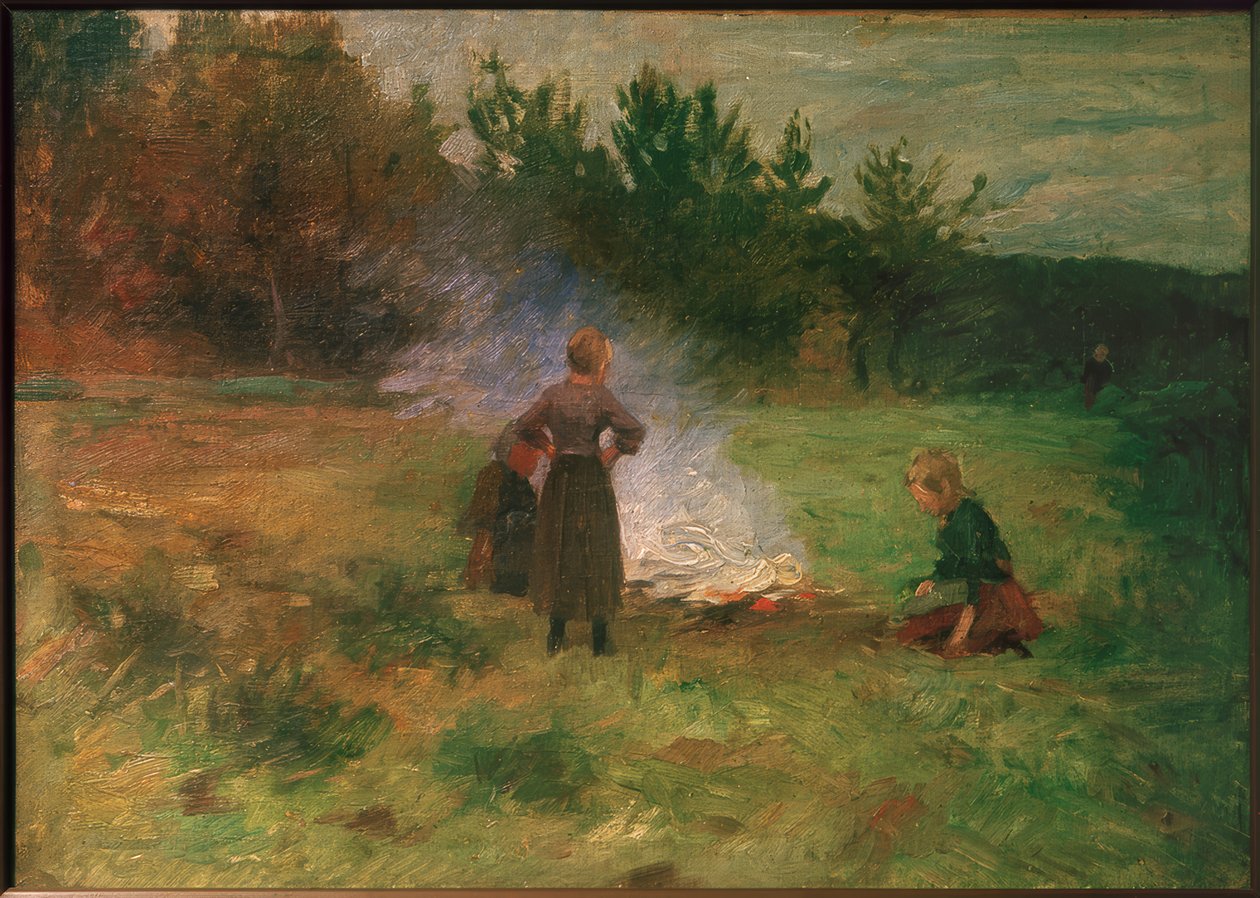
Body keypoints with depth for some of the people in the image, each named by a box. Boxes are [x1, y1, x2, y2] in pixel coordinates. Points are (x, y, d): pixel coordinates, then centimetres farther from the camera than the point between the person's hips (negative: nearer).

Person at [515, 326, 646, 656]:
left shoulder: (553, 394, -4)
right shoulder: (601, 396, -15)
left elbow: (524, 427, 3)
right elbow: (635, 432, -20)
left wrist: (549, 449, 10)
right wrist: (614, 452, -6)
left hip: (560, 480, 3)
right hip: (593, 481, -3)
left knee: (557, 552, 14)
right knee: (596, 553, 9)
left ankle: (557, 635, 19)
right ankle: (599, 639, 15)